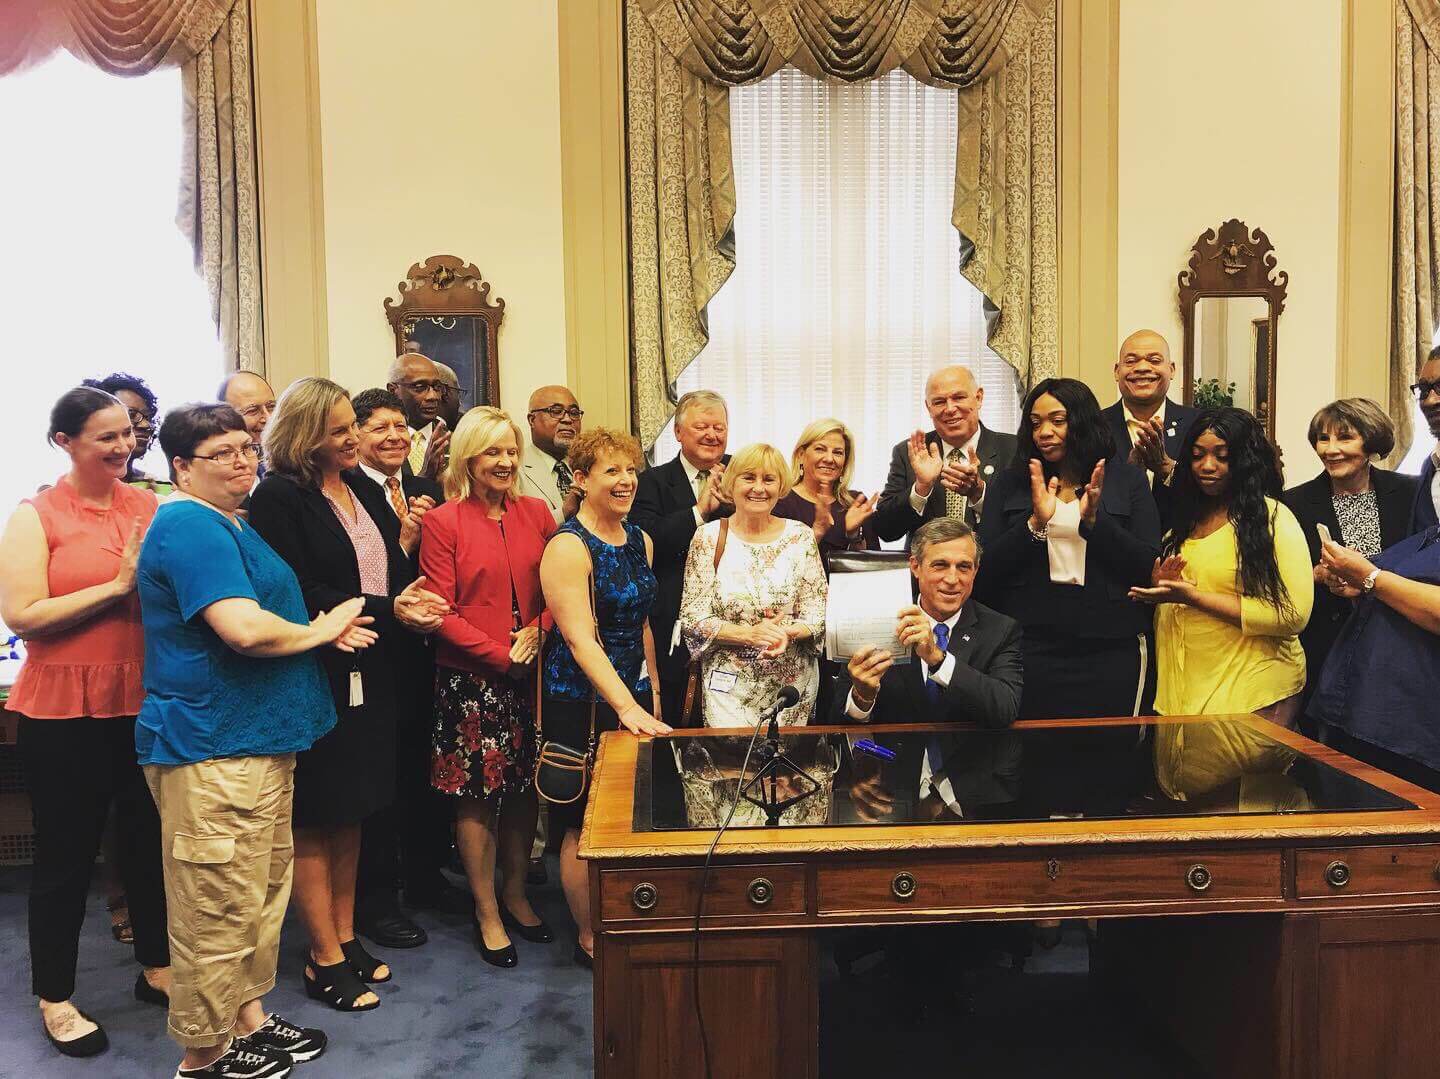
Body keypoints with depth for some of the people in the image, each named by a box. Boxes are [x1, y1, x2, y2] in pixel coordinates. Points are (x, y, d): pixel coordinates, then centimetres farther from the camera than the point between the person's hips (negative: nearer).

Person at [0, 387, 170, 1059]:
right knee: (65, 854, 9)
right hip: (66, 712, -4)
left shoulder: (151, 507, 4)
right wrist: (118, 585, -19)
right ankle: (54, 998, 27)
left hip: (147, 699, 4)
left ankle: (157, 966, 36)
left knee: (151, 838, 16)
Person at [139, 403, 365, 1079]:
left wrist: (324, 629, 5)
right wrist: (317, 631, -9)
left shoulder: (231, 524, 17)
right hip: (211, 750, -11)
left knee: (264, 890, 20)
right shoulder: (191, 526, -16)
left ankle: (248, 1018, 35)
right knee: (219, 909, 2)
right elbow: (244, 628, -28)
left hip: (259, 741, 11)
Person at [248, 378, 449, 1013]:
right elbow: (298, 594, -18)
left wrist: (413, 604, -9)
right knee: (315, 818, 5)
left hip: (369, 674, 7)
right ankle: (325, 960, 17)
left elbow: (395, 567, 13)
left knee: (351, 813, 16)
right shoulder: (278, 498, -12)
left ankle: (345, 938, 30)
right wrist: (387, 611, -20)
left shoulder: (365, 491, 11)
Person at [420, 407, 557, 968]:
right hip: (470, 677, -3)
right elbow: (442, 612, -7)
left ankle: (515, 894, 30)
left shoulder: (536, 513, 7)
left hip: (533, 672, 4)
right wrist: (501, 654, -13)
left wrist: (536, 632, -9)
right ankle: (487, 913, 19)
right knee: (477, 793, 4)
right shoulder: (442, 522, -4)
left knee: (525, 786, 11)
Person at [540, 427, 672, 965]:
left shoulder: (640, 541, 9)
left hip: (633, 696, 7)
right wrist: (626, 706, -27)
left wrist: (652, 694, 14)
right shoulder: (568, 546, -14)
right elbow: (580, 639, -21)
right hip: (581, 703, -7)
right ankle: (590, 938, 21)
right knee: (584, 824, 4)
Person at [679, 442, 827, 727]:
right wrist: (749, 634, -18)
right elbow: (692, 619, -6)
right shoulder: (709, 537, -3)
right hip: (729, 685, -2)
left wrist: (789, 633, -19)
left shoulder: (801, 536, 1)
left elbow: (817, 613, 1)